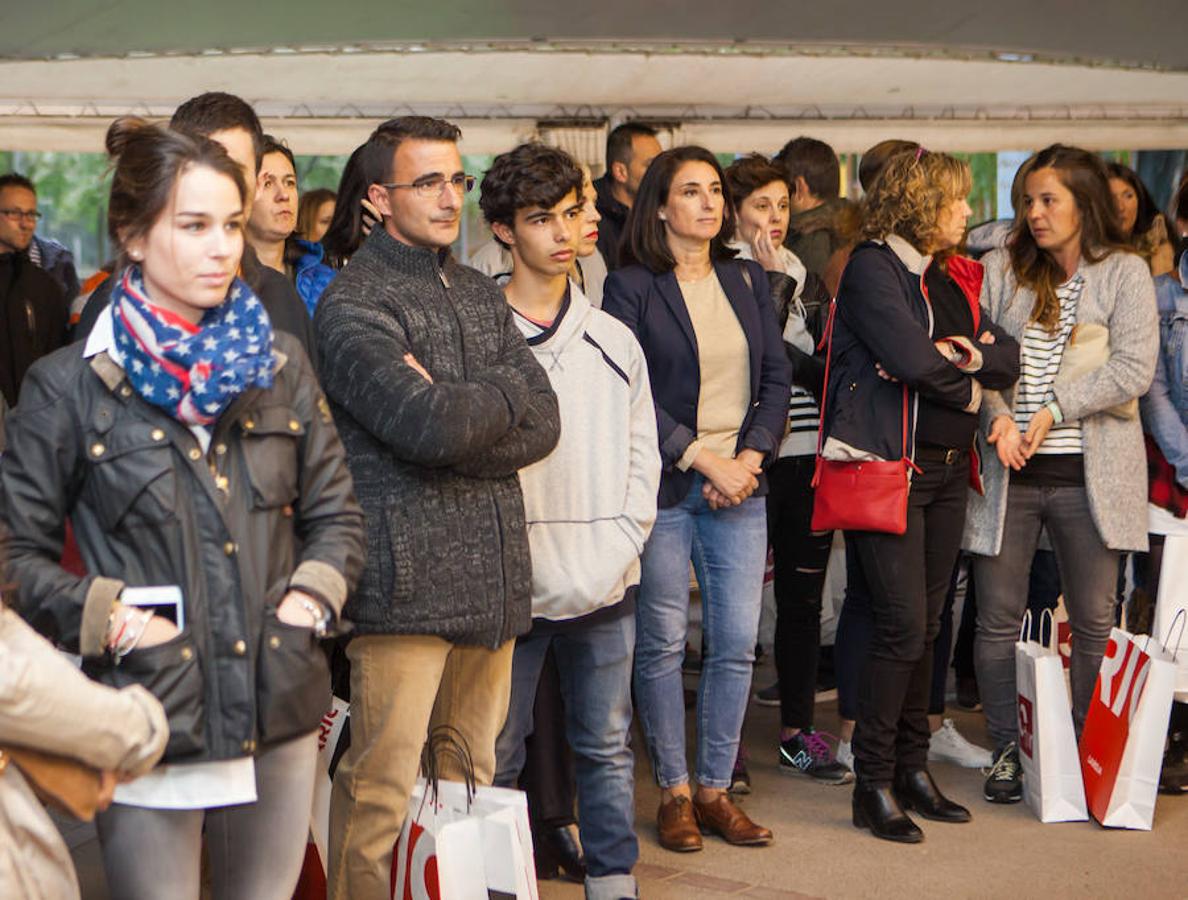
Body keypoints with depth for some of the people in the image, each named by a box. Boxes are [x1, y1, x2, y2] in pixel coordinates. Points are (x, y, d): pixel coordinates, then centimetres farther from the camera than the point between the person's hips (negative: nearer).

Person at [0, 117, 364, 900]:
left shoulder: (281, 367, 8)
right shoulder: (70, 386, -3)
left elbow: (336, 514, 15)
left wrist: (314, 595, -1)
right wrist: (100, 616, -13)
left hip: (280, 716, 4)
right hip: (150, 720, -3)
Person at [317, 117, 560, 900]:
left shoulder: (483, 296, 17)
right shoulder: (353, 305, -6)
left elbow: (542, 426, 5)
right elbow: (428, 425, -21)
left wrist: (454, 411, -11)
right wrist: (504, 395, -3)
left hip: (493, 576, 7)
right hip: (406, 578, -7)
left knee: (472, 778, 14)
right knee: (382, 790, -4)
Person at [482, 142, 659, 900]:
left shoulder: (615, 342, 10)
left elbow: (642, 460, 10)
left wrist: (616, 552, -4)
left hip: (605, 586, 4)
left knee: (608, 746, 11)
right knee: (497, 755, 4)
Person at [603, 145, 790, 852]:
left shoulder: (749, 280, 13)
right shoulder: (631, 288, -2)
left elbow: (777, 378, 10)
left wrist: (748, 458, -5)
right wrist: (701, 459, -14)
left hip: (739, 485, 4)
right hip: (663, 487, -4)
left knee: (737, 644, 2)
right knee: (662, 643, 2)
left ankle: (716, 788, 14)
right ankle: (674, 790, 15)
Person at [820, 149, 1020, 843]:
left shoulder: (955, 278, 16)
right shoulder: (872, 268, -8)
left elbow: (1010, 359, 11)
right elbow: (911, 357, -21)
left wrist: (972, 354, -10)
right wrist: (968, 388, -4)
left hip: (947, 471, 8)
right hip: (888, 468, -8)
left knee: (925, 626, 11)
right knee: (903, 625, -9)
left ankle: (914, 769, 20)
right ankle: (874, 785, 0)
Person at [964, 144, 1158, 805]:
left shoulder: (1125, 273, 3)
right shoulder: (1003, 270, 10)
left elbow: (1134, 368, -7)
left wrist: (1054, 408, -14)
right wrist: (998, 416, -13)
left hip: (1089, 475, -2)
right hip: (1009, 473, 2)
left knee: (1094, 623, 3)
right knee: (1000, 619, 4)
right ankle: (1007, 750, 18)